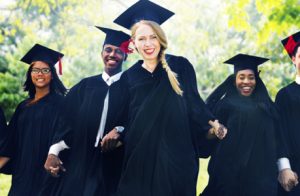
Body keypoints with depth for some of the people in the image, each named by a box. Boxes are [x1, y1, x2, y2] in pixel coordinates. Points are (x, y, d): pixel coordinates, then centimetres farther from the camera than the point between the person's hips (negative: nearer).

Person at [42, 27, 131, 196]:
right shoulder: (85, 86, 12)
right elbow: (68, 122, 7)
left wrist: (119, 130, -23)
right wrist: (54, 152, -4)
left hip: (114, 166, -2)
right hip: (79, 163, 3)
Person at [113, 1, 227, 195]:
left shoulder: (180, 66, 1)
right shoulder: (129, 77, 7)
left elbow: (193, 103, 4)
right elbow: (124, 121, 12)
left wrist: (212, 125, -9)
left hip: (177, 157, -1)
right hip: (140, 160, 2)